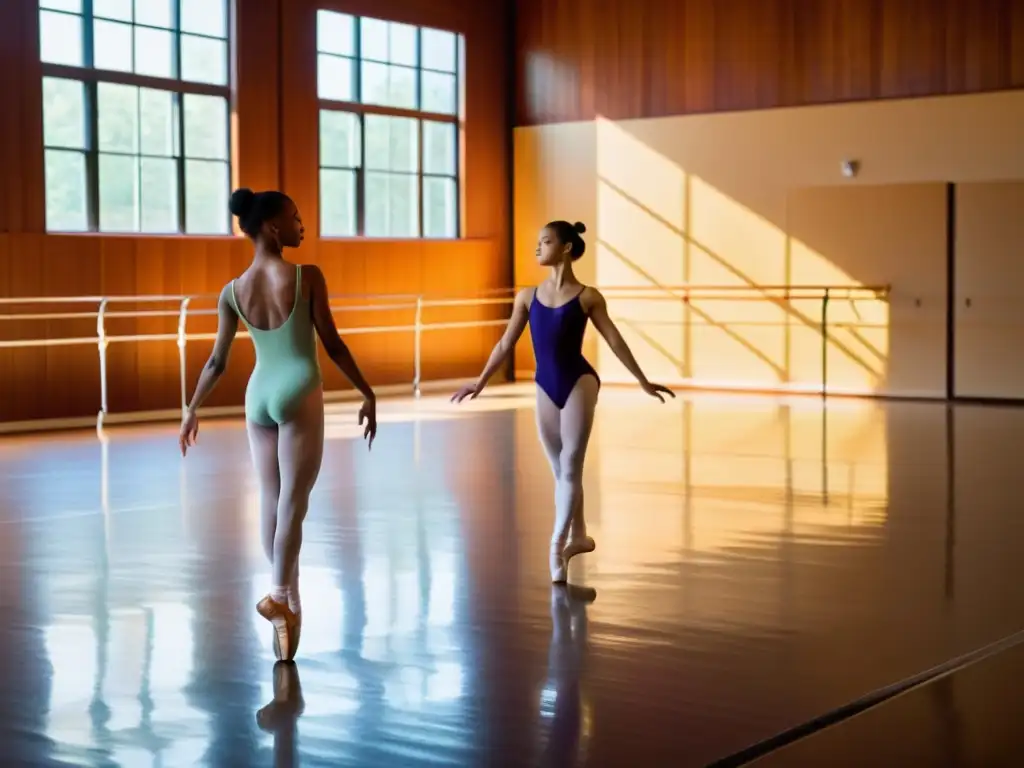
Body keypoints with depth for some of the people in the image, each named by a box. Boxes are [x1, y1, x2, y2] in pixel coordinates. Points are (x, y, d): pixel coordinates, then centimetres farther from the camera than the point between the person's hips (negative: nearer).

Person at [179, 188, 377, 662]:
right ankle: (280, 597, -9)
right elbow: (332, 344, -7)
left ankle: (289, 601, 21)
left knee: (270, 501, 12)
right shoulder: (308, 276, -10)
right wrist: (368, 394, 2)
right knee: (293, 502, -1)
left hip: (258, 395, 5)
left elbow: (217, 362, 6)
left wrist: (192, 410, 18)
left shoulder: (232, 291, 2)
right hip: (298, 394, -5)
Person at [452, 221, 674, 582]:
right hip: (545, 388, 4)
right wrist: (481, 381, 15)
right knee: (560, 470, 13)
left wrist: (643, 382, 4)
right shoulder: (527, 296, 6)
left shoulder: (587, 297, -3)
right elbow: (506, 343, 13)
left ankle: (557, 545, -2)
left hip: (579, 383, -4)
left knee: (570, 467, -4)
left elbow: (614, 341, 2)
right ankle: (578, 536, 29)